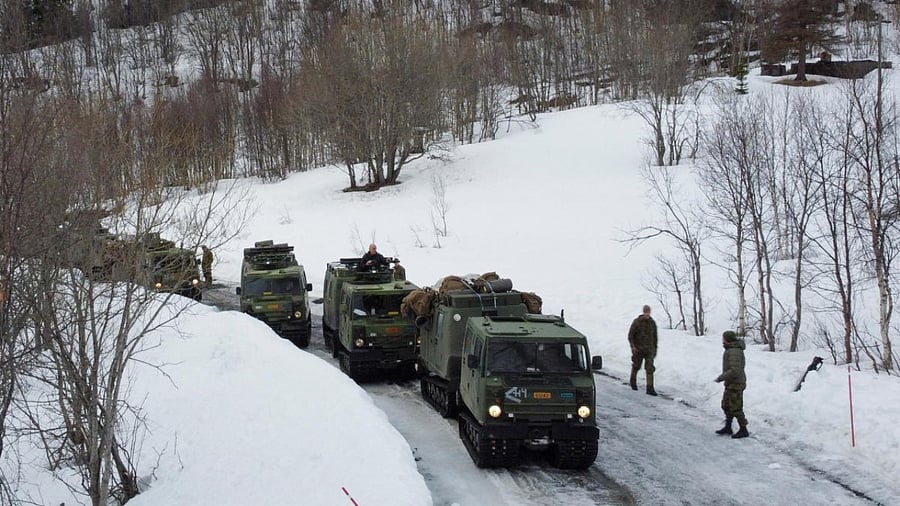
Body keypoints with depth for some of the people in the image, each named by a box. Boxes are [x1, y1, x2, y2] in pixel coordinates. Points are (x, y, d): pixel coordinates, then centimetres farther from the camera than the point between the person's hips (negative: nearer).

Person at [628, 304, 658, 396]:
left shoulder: (652, 323, 4)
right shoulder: (637, 322, -6)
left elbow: (655, 337, 14)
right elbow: (630, 335, -5)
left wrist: (655, 350, 16)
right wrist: (632, 346, -18)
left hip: (649, 349, 2)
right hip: (638, 349, -2)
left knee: (650, 369, -8)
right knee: (636, 367, 13)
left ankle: (650, 388, -11)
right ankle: (633, 382, 39)